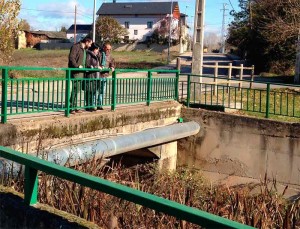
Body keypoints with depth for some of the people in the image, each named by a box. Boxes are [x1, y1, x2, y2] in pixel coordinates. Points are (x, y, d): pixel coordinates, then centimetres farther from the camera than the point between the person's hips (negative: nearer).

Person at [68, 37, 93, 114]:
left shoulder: (84, 49, 20)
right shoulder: (76, 47, -10)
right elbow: (71, 57, -19)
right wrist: (77, 66, -25)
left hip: (80, 72, 10)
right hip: (75, 72, -9)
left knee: (77, 89, 10)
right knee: (75, 89, -11)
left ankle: (74, 107, 16)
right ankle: (71, 108, -8)